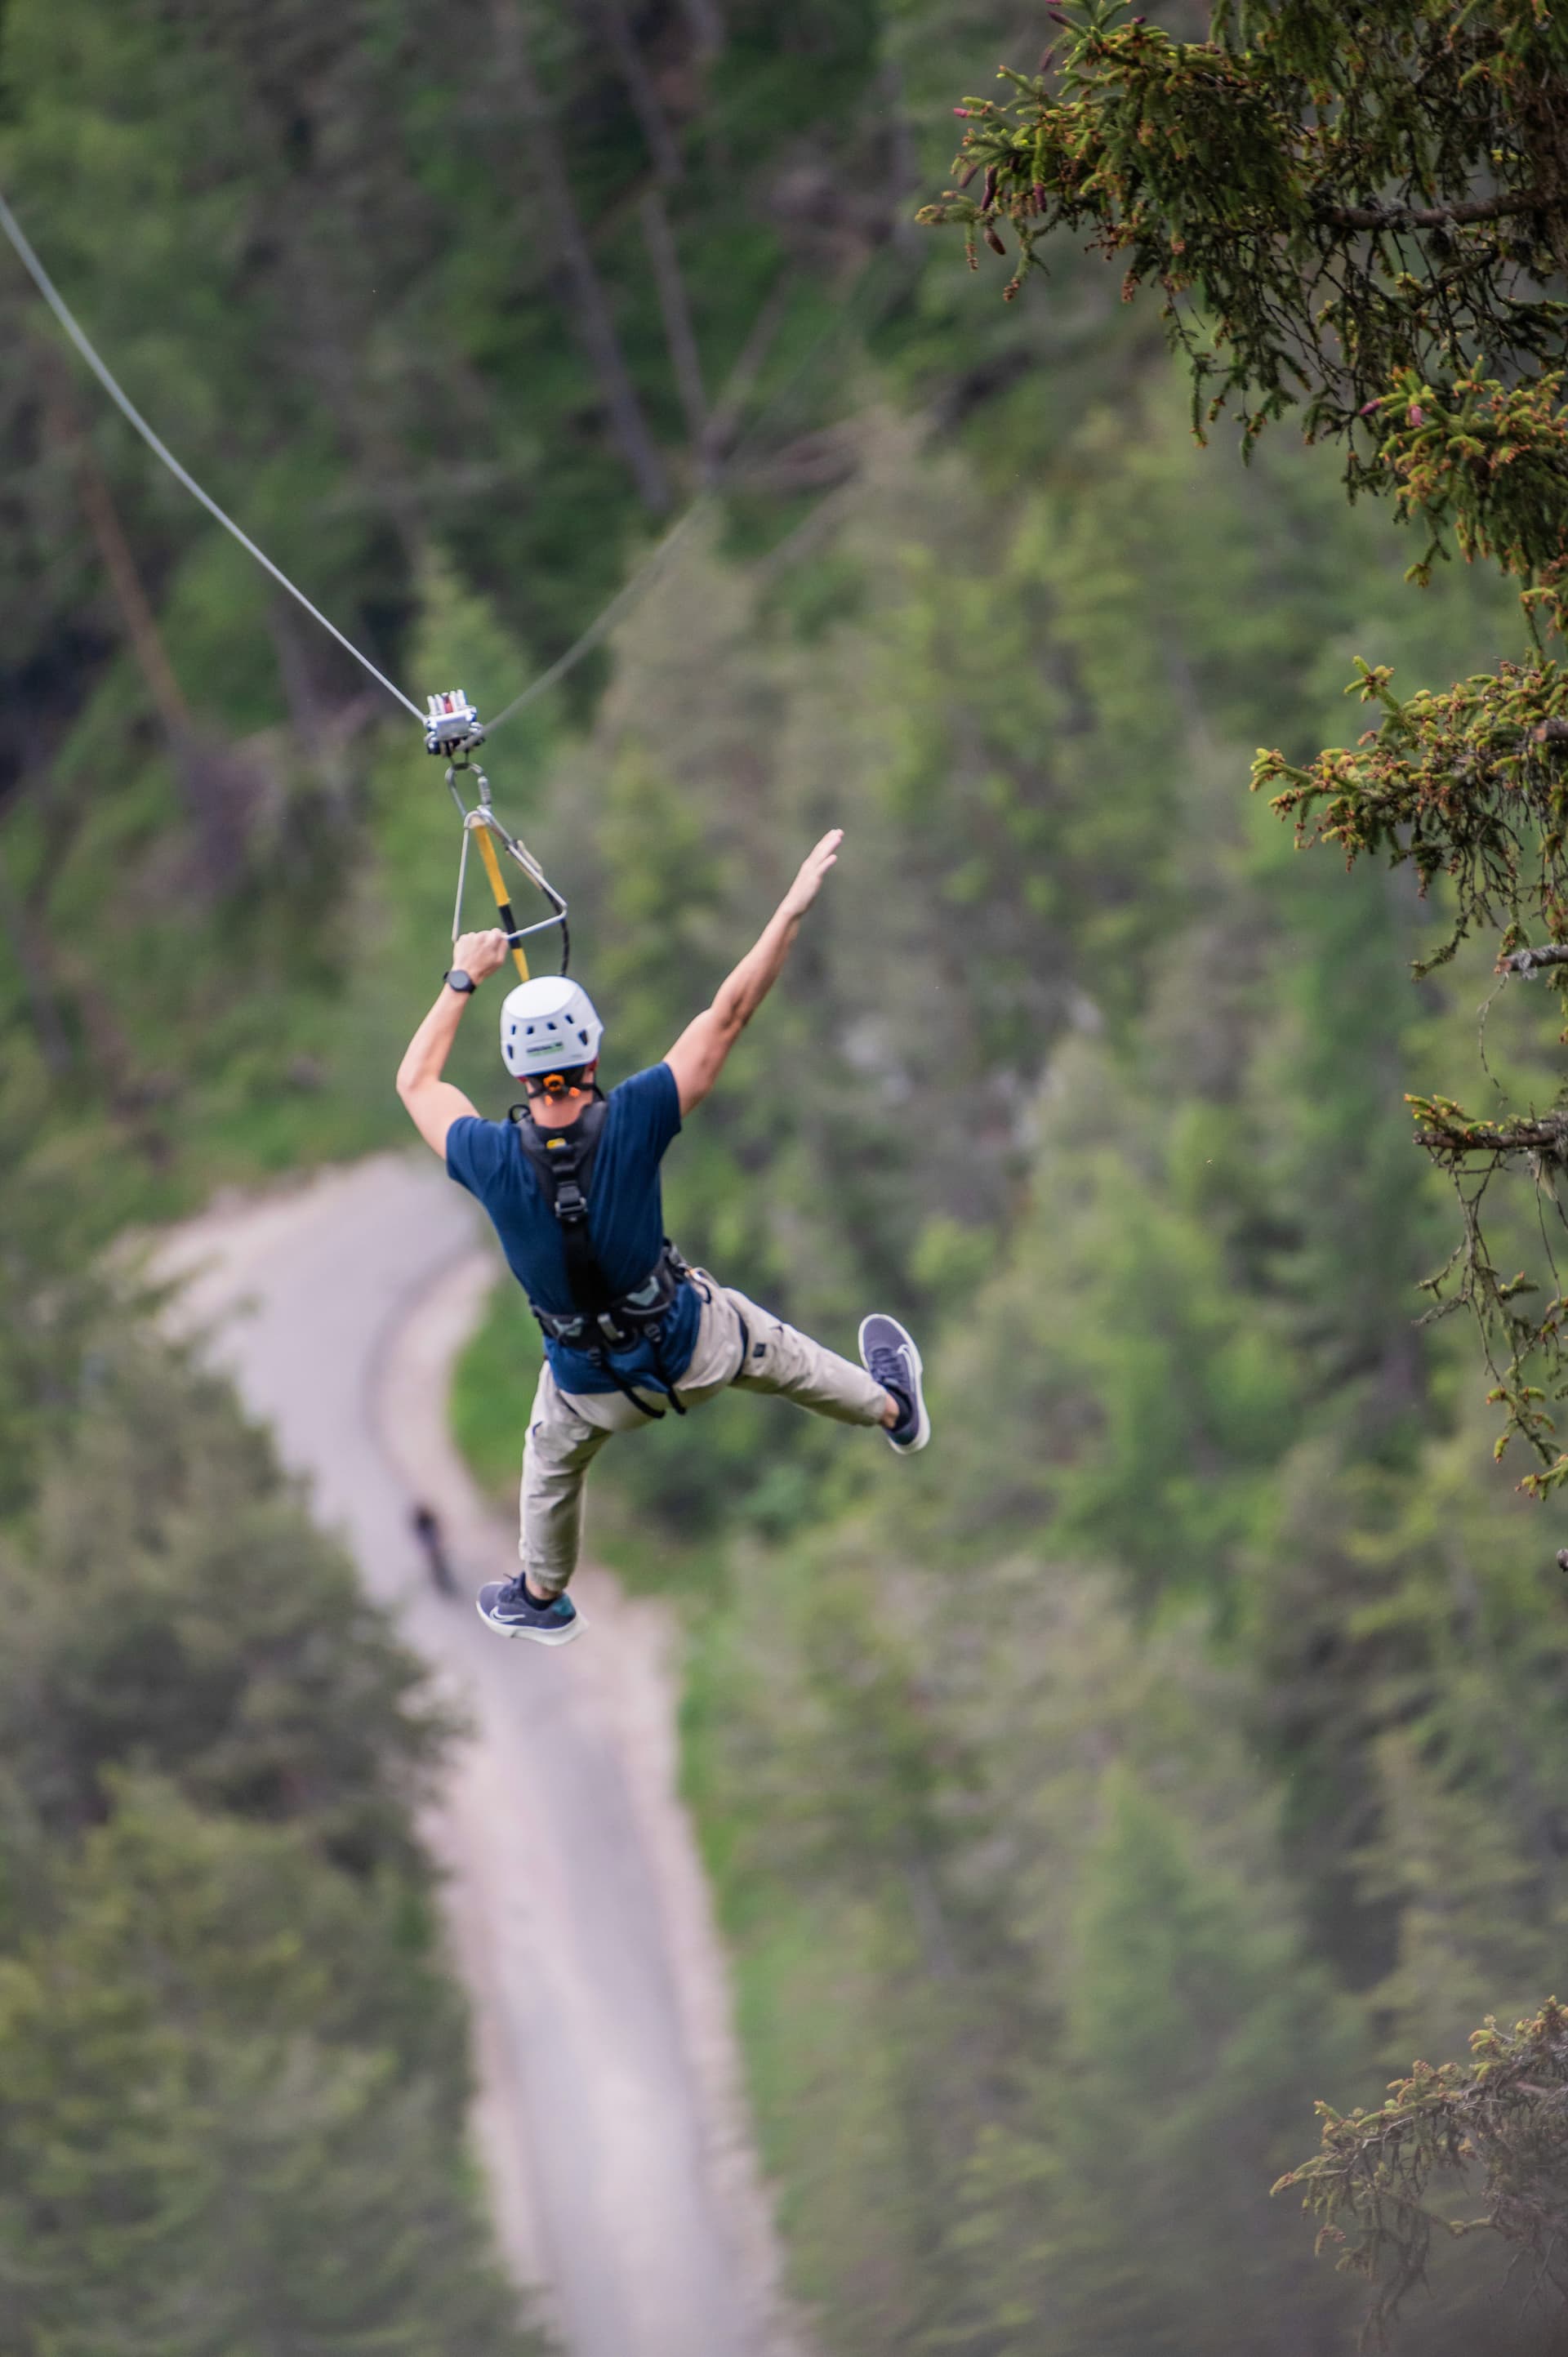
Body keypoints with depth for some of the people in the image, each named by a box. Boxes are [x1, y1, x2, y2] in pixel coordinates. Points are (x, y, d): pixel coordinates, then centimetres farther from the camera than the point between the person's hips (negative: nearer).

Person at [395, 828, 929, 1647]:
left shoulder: (492, 1161, -27)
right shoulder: (631, 1121, -30)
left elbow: (416, 1080, -7)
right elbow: (726, 1017, -24)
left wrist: (463, 979, 2)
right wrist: (792, 910, -19)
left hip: (591, 1385, 0)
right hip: (690, 1342, 0)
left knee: (551, 1472, 31)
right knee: (783, 1356, 31)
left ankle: (542, 1601, 54)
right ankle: (890, 1407, 59)